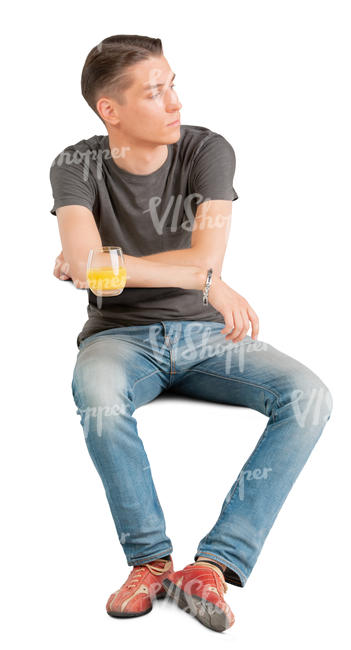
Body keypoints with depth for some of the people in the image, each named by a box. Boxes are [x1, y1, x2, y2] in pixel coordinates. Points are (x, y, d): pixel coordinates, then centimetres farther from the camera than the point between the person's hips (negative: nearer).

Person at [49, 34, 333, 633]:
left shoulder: (208, 151, -4)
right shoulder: (77, 166, -5)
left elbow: (207, 258, -17)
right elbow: (84, 263, -23)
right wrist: (206, 280, -30)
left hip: (203, 335, 2)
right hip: (120, 335, -1)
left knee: (309, 396, -24)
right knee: (96, 394, -37)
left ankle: (214, 563, -24)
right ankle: (150, 559, -16)